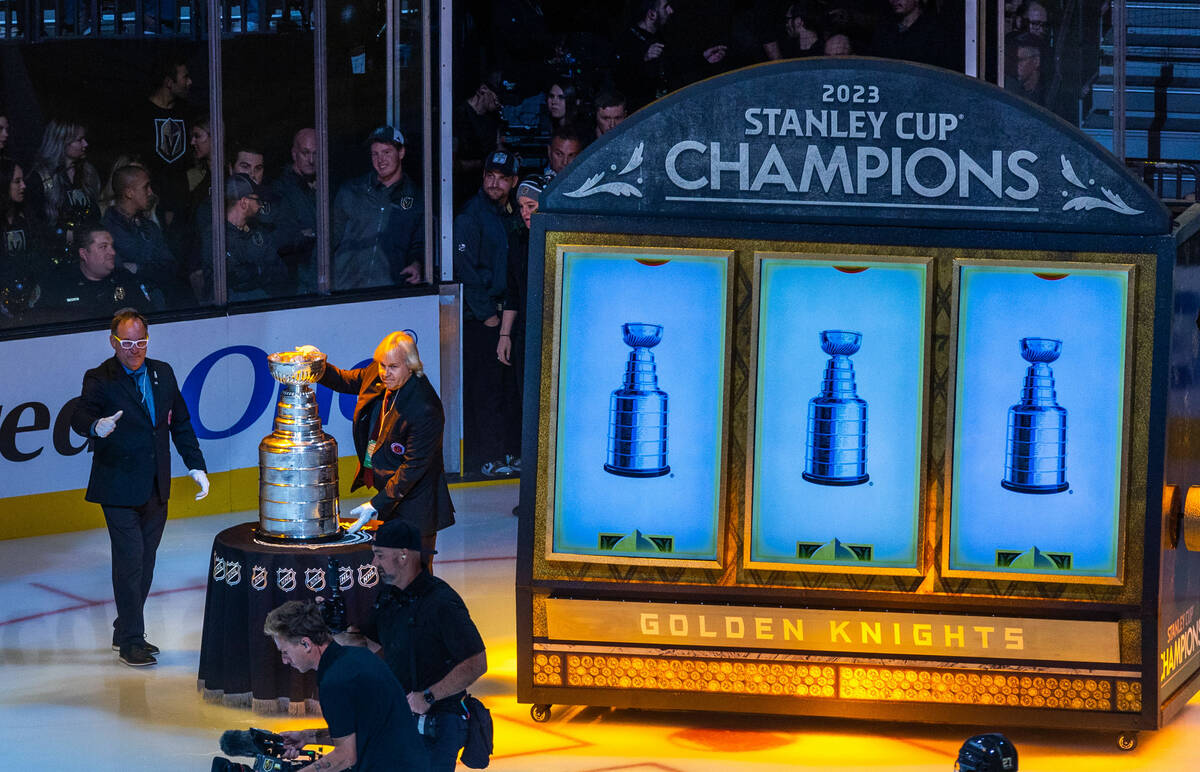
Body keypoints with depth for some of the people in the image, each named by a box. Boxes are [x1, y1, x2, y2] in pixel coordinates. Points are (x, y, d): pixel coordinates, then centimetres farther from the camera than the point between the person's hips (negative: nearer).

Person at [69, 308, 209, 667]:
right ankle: (131, 640, 0)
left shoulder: (162, 373, 7)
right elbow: (80, 415, -26)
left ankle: (126, 631, 25)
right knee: (130, 561, -7)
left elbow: (180, 422, 15)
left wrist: (195, 465, 11)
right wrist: (96, 426, -49)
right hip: (119, 489, -6)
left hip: (156, 489, 6)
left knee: (145, 561, 12)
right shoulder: (100, 379, -10)